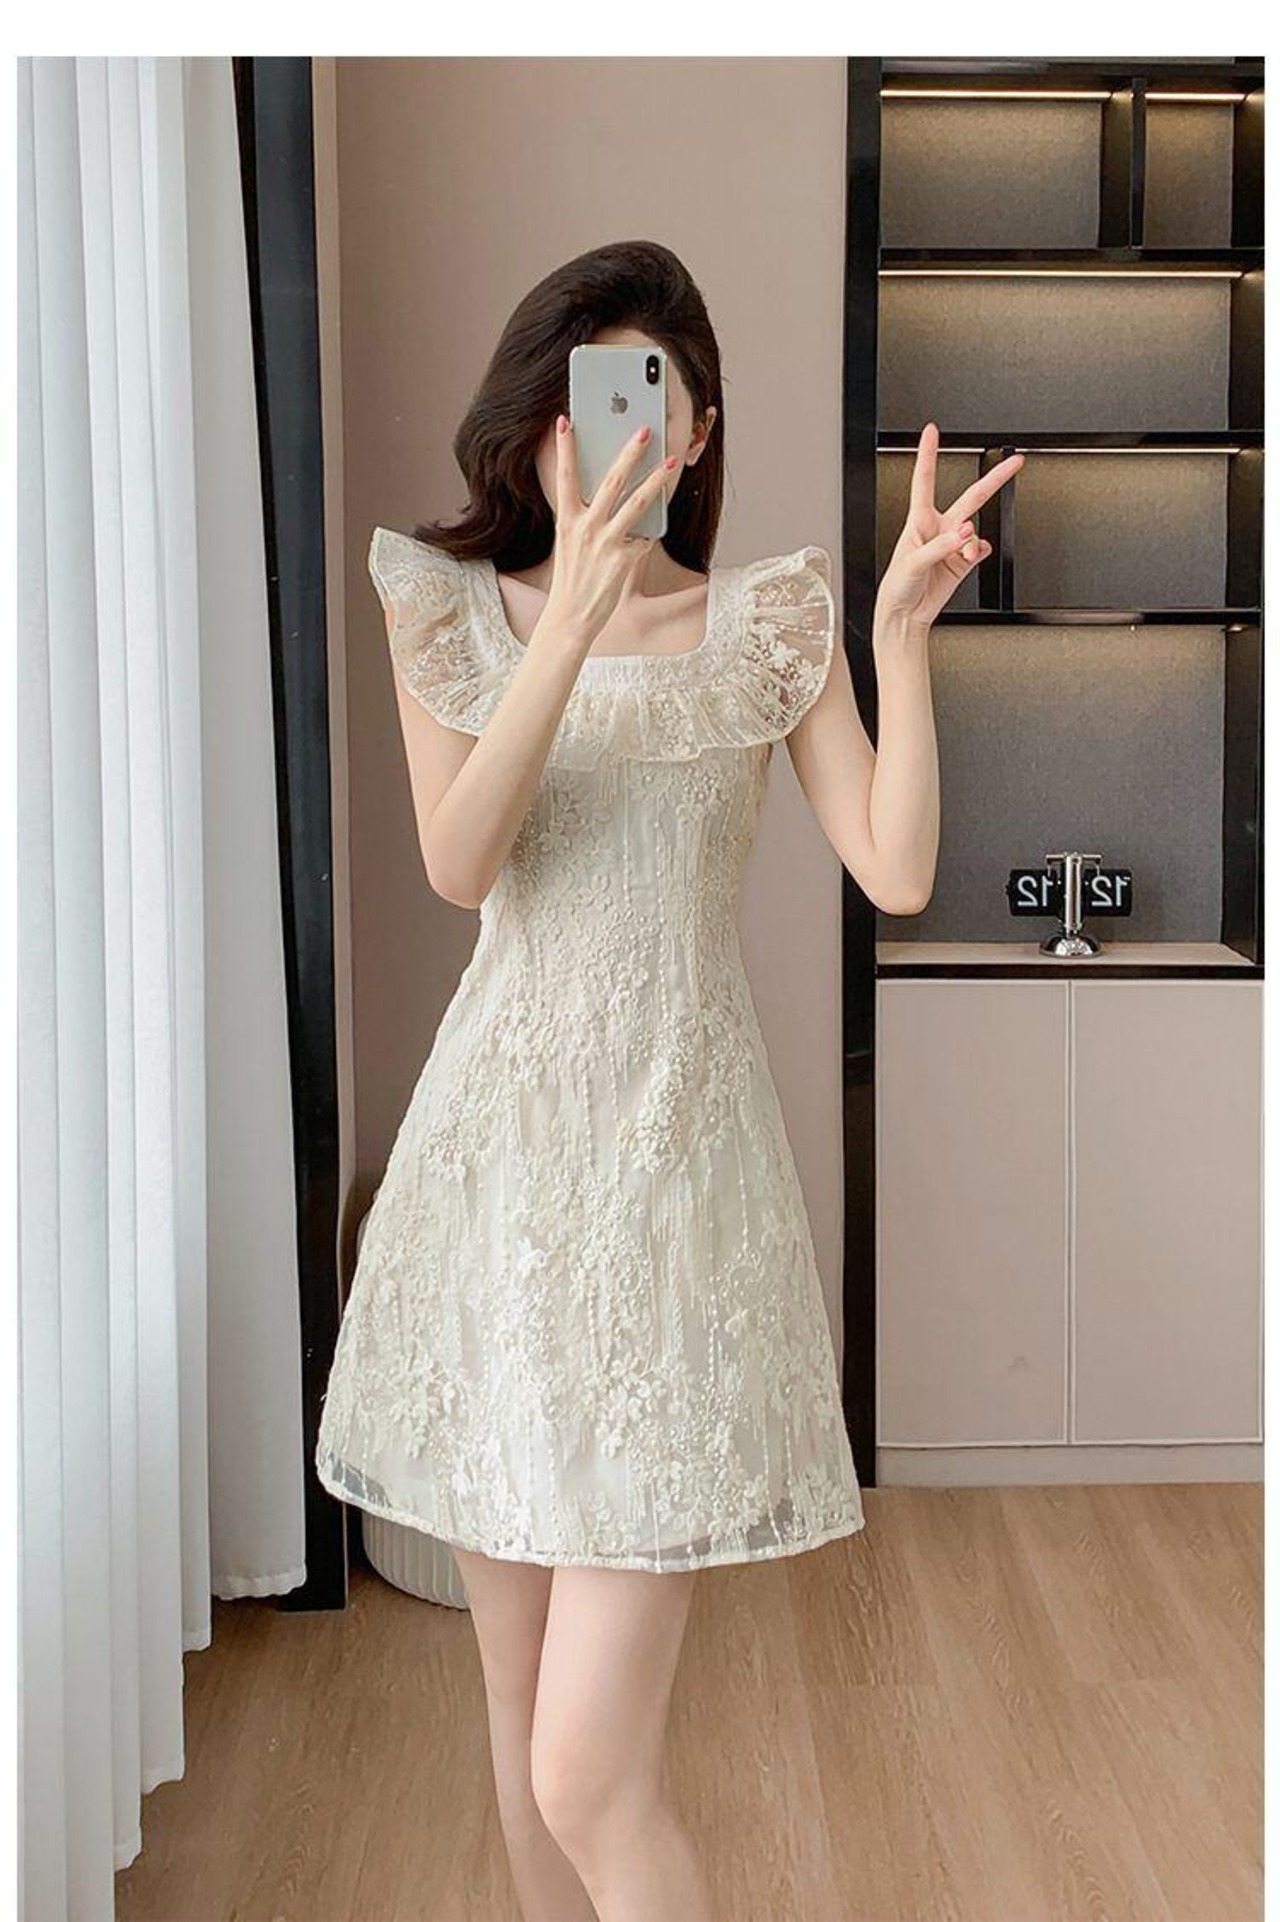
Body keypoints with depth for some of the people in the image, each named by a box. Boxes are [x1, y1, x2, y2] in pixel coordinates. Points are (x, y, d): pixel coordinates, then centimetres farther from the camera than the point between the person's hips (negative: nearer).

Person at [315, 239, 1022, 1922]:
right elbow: (459, 862, -12)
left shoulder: (767, 617, 5)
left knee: (591, 1775, -7)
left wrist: (902, 632, -13)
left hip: (675, 1153, -2)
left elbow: (896, 872, -5)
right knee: (521, 1716, 14)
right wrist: (574, 617, -21)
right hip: (498, 1149, 2)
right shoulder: (457, 606, 6)